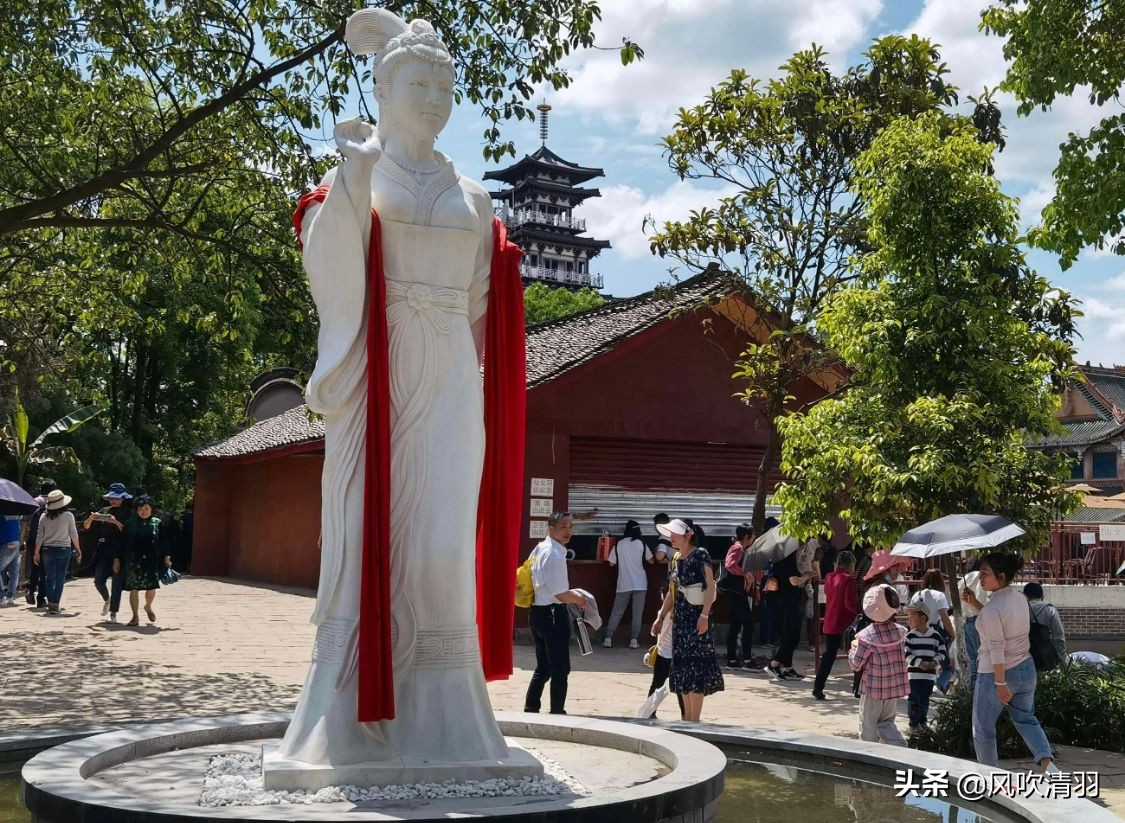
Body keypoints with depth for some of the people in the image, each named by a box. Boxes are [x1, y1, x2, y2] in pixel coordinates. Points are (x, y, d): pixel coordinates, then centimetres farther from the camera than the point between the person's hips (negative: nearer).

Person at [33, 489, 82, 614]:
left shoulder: (44, 517, -1)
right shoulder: (68, 516, -8)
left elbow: (40, 537, 2)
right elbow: (73, 534, -3)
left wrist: (37, 552, 11)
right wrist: (78, 549, 9)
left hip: (48, 550, 2)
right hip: (64, 549, -2)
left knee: (49, 577, 12)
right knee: (60, 578, 3)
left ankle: (50, 603, 8)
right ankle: (55, 605, 1)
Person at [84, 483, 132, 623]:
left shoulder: (127, 513, -2)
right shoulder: (105, 511, 10)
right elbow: (86, 527, 10)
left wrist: (117, 522, -23)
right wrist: (91, 518, -10)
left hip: (119, 552, -4)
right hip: (103, 550, 4)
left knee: (117, 583, -2)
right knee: (98, 580, 0)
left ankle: (113, 613, 6)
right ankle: (107, 599, 30)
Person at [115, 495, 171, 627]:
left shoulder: (157, 523, 4)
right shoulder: (130, 523, 2)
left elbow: (162, 543, 8)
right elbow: (122, 543, 4)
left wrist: (166, 557, 1)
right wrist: (117, 559, 2)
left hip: (151, 561, 1)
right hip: (133, 561, -1)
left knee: (151, 588, 0)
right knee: (134, 589, 0)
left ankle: (148, 607, 32)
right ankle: (135, 617, 13)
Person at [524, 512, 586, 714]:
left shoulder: (539, 549, 12)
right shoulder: (555, 555, -19)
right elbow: (560, 593, -21)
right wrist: (579, 600, -3)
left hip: (537, 612, 10)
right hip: (553, 615, -10)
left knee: (543, 667, 18)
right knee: (560, 668, 2)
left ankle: (530, 708, 20)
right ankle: (557, 711, 8)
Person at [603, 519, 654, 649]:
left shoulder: (618, 545, 0)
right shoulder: (641, 544, -2)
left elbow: (612, 563, 5)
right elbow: (651, 560, 7)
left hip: (624, 584, 1)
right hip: (640, 584, -1)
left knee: (617, 612, 8)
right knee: (637, 613, 4)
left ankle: (608, 638, 5)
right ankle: (634, 640, -1)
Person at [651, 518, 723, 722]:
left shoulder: (701, 555, -8)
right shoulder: (676, 559, 12)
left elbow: (710, 586, -13)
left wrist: (704, 615, -20)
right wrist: (661, 617, 16)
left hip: (696, 616, -8)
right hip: (680, 617, 8)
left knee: (695, 667, -7)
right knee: (682, 667, 9)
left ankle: (694, 719, -4)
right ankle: (687, 717, 16)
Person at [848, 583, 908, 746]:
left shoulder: (866, 637, -21)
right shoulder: (900, 632, -4)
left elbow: (856, 665, -12)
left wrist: (853, 648, 7)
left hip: (873, 689, -5)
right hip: (894, 688, 5)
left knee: (868, 727, 10)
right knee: (886, 722, 18)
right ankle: (901, 747, -2)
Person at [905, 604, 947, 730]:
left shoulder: (936, 636, 2)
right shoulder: (909, 636, -3)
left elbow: (942, 652, 7)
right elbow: (906, 654, -8)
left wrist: (935, 661, -12)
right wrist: (919, 663, -20)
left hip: (930, 674, 1)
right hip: (913, 673, -1)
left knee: (925, 699, 10)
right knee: (913, 699, -1)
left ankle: (922, 721, 25)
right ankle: (914, 722, 9)